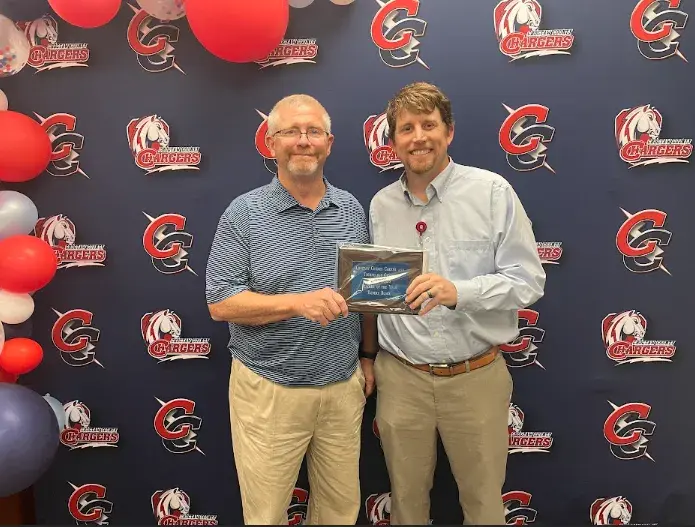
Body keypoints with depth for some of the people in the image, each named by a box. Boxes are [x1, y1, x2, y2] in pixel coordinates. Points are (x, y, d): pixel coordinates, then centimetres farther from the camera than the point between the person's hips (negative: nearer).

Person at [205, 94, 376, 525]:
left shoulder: (353, 209, 4)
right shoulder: (244, 213, -9)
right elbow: (220, 303, -13)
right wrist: (298, 302, -24)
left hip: (343, 387, 4)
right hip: (269, 391, -3)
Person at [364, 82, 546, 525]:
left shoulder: (492, 191, -7)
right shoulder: (381, 205, 4)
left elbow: (528, 280, -9)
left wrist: (459, 292, -23)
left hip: (476, 377, -2)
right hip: (400, 377, 3)